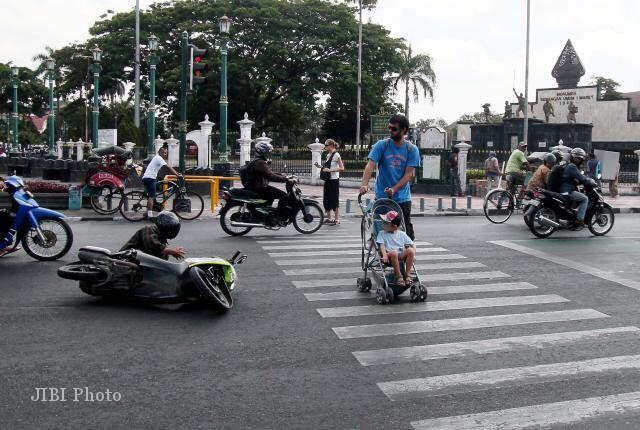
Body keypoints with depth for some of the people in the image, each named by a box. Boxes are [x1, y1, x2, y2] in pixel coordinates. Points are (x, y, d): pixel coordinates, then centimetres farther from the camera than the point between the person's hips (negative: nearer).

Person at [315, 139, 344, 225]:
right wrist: (320, 166, 5)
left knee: (334, 200, -3)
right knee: (326, 200, 10)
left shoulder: (336, 155, -12)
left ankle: (337, 220, 4)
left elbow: (342, 168, -18)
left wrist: (330, 170, -23)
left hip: (334, 180, -8)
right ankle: (329, 218, 20)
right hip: (327, 180, 8)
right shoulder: (328, 155, 12)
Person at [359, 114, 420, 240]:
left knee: (406, 230, 2)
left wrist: (393, 189, -22)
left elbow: (409, 174, -8)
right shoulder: (381, 145, -3)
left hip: (402, 198, 1)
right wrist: (364, 184, -30)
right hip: (382, 197, 0)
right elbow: (371, 165, -13)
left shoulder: (412, 149, -1)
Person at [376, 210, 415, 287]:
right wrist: (384, 255, -21)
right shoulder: (382, 233, 11)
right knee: (394, 253, -37)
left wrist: (413, 255, -4)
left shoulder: (402, 234, 16)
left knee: (410, 250, -27)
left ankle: (407, 274, -18)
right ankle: (398, 276, -23)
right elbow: (382, 245, -3)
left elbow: (412, 245, 15)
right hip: (390, 256, -3)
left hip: (401, 255, 3)